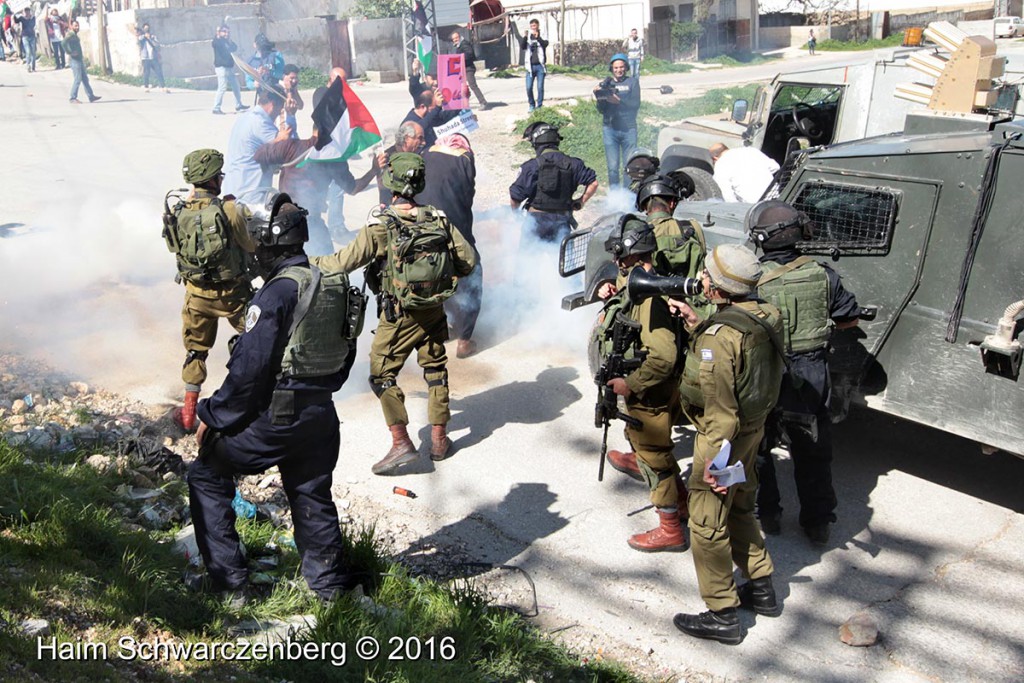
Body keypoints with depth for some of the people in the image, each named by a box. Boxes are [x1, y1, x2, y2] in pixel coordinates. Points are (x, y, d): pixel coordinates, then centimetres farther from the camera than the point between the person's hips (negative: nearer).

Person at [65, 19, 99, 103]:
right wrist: (69, 53, -23)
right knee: (78, 79, -8)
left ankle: (91, 96, 14)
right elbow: (64, 43, -29)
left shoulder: (75, 35, 17)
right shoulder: (70, 35, -13)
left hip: (80, 60, 9)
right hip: (74, 60, -9)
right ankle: (73, 98, -2)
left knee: (85, 79, 10)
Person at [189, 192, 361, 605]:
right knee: (312, 497, 20)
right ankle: (332, 586, 27)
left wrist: (213, 417, -8)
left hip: (273, 415, -7)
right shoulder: (333, 284, 6)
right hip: (321, 414, 7)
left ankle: (228, 582, 12)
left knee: (207, 477, 12)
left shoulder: (280, 290, -17)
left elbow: (249, 366, -19)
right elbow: (345, 356, 15)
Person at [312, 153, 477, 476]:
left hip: (399, 314, -4)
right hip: (434, 311, 4)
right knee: (435, 369, 18)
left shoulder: (381, 224, -12)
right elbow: (468, 259, -1)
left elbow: (347, 261, -9)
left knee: (382, 374, 6)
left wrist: (314, 262, 8)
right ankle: (439, 439, 24)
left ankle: (401, 443, 0)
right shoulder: (439, 219, -2)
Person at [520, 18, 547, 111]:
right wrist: (525, 37, -25)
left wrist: (537, 37, -33)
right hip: (530, 66, 1)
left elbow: (545, 44, -15)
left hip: (540, 66, -1)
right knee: (529, 88, -5)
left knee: (540, 87, -3)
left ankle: (539, 106, 8)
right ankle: (532, 105, 13)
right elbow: (522, 46, -7)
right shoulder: (527, 36, 9)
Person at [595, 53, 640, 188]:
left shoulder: (632, 82, 7)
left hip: (629, 129, 0)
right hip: (610, 130, 1)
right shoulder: (606, 84, 10)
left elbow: (636, 104, -4)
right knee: (613, 168, -2)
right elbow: (601, 110, 4)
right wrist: (600, 97, -15)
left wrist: (619, 101, -18)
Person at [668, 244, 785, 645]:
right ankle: (761, 588, 39)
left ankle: (722, 615, 15)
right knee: (740, 508, 25)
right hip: (754, 427, 9)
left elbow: (719, 408, -27)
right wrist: (695, 323, 12)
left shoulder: (719, 335, -28)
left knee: (707, 523, 4)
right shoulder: (762, 317, -2)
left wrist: (712, 461, -23)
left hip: (724, 436, -9)